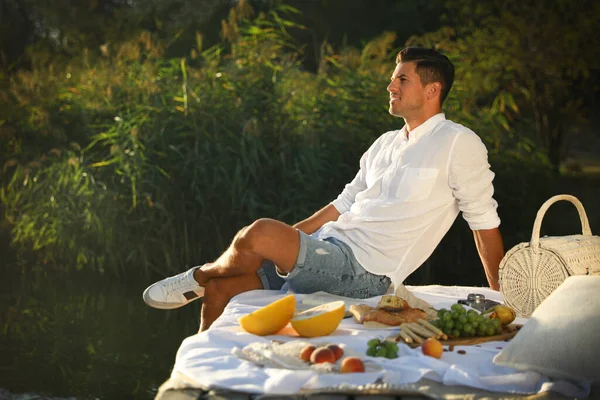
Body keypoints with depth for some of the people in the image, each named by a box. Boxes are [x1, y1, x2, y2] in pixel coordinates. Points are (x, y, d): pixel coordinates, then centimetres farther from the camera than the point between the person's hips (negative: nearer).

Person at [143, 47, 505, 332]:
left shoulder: (458, 143, -4)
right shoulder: (385, 144, 21)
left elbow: (485, 220, -1)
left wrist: (501, 299, 0)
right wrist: (286, 239, 16)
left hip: (363, 272, -8)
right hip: (327, 247, 8)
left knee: (259, 234, -26)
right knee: (221, 289, -2)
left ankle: (198, 277, 4)